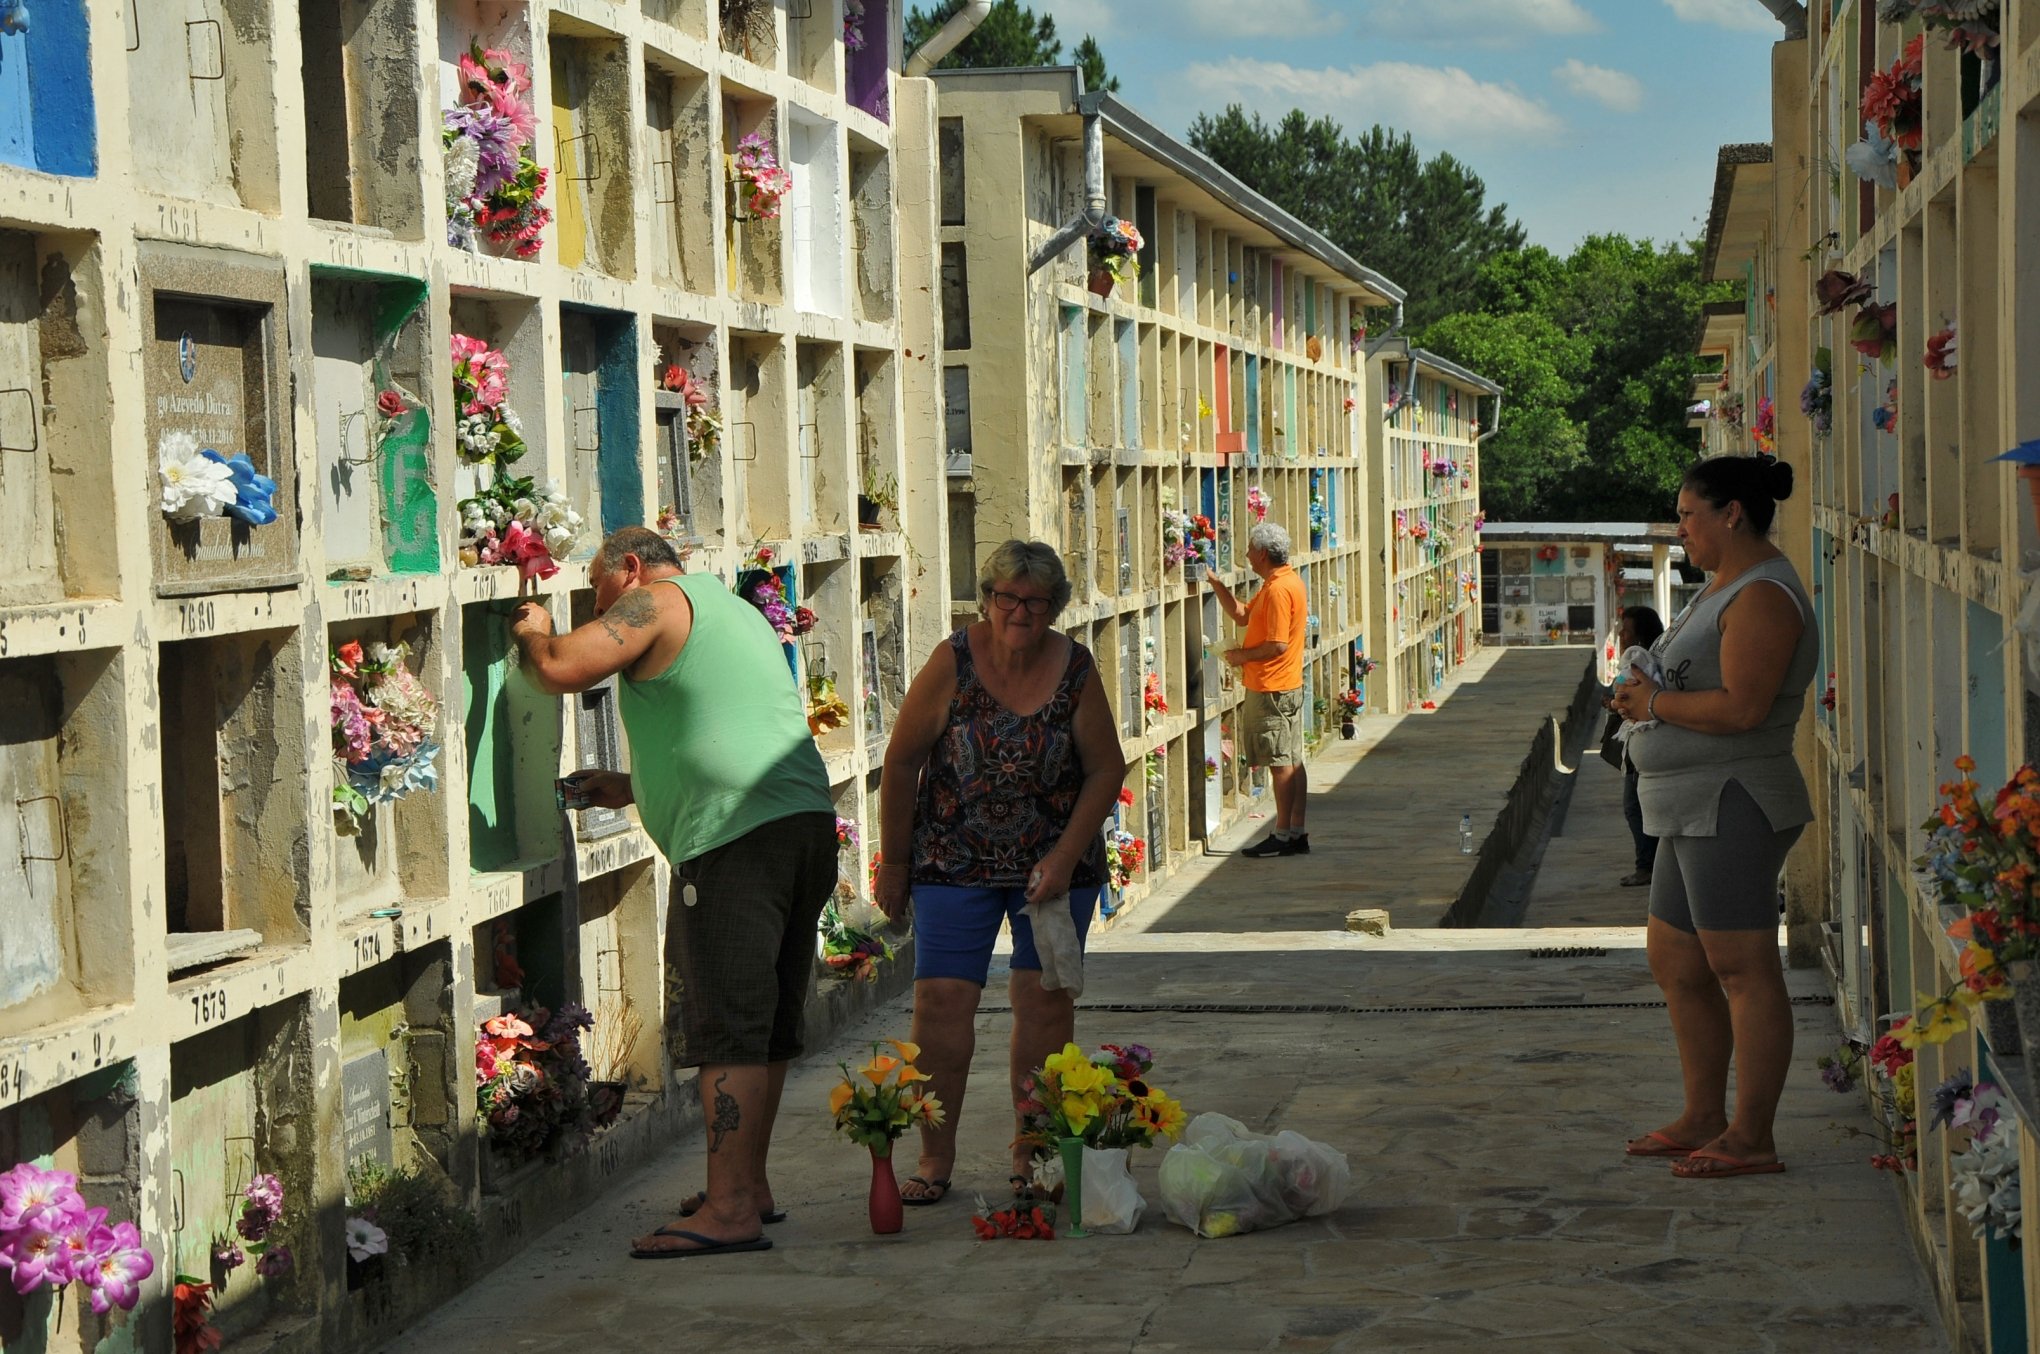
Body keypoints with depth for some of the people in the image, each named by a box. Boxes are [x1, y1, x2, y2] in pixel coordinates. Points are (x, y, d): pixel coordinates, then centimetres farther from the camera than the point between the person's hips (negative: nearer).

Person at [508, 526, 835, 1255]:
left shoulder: (658, 599, 2)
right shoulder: (739, 613, 30)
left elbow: (561, 669, -9)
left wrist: (535, 634, 13)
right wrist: (634, 790, 37)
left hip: (736, 839, -9)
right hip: (807, 820, 9)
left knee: (727, 1029, -11)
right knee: (767, 1024, 15)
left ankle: (730, 1210, -14)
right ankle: (749, 1183, 23)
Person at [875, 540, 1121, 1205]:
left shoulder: (1075, 670, -7)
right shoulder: (952, 662, -11)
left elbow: (1106, 771, 0)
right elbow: (902, 762, -4)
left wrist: (1064, 858, -9)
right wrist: (894, 861, 0)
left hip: (1052, 864, 1)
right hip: (955, 864, -1)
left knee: (1045, 1001, 0)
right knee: (941, 1001, -8)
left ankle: (1031, 1156, 13)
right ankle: (935, 1160, 2)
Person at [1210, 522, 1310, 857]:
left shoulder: (1278, 589, -19)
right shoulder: (1284, 582, 14)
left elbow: (1277, 644, -23)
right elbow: (1241, 615, 20)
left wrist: (1242, 656, -10)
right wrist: (1217, 585, 14)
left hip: (1272, 688, -10)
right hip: (1288, 686, 10)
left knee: (1281, 763, -6)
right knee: (1292, 762, 10)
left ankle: (1283, 835, -2)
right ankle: (1296, 832, 13)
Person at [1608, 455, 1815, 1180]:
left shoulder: (1763, 598, -16)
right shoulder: (1721, 588, 18)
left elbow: (1741, 707, -26)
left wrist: (1655, 703, -13)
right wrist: (1648, 693, 6)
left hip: (1732, 805, -11)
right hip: (1693, 812, 11)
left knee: (1744, 971, -7)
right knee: (1675, 965, 16)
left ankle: (1751, 1138, -3)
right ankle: (1704, 1118, 25)